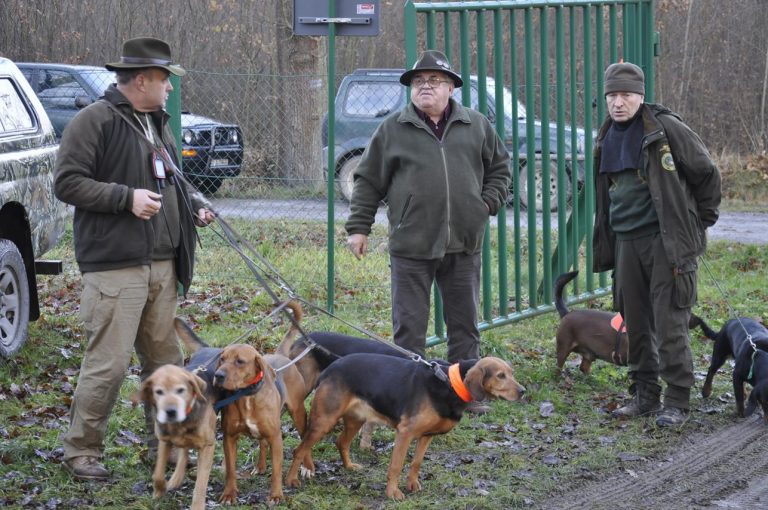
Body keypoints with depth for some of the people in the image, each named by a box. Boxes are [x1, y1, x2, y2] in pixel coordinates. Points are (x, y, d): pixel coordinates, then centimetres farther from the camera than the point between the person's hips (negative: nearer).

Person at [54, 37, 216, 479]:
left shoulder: (157, 124, 18)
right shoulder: (96, 121, -9)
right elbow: (68, 182, -13)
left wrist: (196, 204, 11)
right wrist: (127, 198, -19)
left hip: (162, 266, 8)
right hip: (115, 266, -8)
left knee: (165, 360, 12)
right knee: (109, 363, -8)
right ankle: (82, 450, 3)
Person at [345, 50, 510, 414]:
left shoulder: (476, 126, 8)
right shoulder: (393, 130, 3)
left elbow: (499, 166, 19)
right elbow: (369, 181, 6)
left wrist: (489, 202, 4)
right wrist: (358, 227, 3)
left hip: (464, 245, 2)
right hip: (412, 245, -2)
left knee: (465, 323, 9)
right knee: (409, 325, 0)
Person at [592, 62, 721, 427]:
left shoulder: (666, 129, -8)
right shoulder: (608, 139, 12)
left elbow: (707, 173, -1)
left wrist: (701, 221, 4)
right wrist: (605, 245, 17)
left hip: (667, 242, -7)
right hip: (626, 242, 7)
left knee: (670, 325, -7)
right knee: (635, 324, 10)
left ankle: (677, 403, -1)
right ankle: (645, 395, 20)